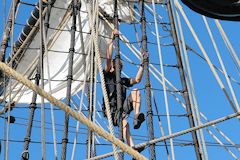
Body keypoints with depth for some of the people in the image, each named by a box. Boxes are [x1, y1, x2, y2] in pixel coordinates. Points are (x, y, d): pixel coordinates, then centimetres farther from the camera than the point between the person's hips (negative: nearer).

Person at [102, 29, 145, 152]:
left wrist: (141, 64, 19)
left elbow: (137, 79, 23)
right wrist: (112, 39, 1)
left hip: (123, 107, 5)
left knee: (135, 91, -17)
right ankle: (132, 148, -44)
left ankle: (137, 118, -33)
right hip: (112, 109, -5)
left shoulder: (123, 81, 28)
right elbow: (108, 57, 3)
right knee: (124, 122, -33)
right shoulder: (107, 76, 12)